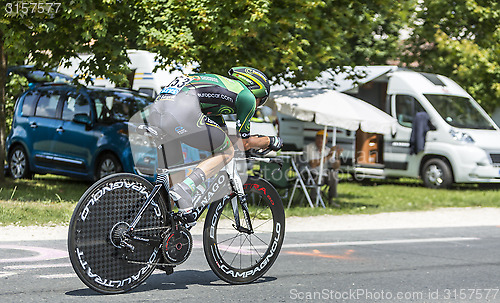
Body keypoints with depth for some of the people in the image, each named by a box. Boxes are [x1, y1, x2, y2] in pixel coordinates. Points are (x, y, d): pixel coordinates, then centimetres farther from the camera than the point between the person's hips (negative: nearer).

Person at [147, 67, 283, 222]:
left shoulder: (221, 83, 39)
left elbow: (222, 134, 47)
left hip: (156, 110, 8)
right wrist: (270, 141, 36)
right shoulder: (247, 96, 16)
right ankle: (185, 189, -8)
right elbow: (243, 143, 19)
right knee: (227, 151, 11)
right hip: (182, 112, -8)